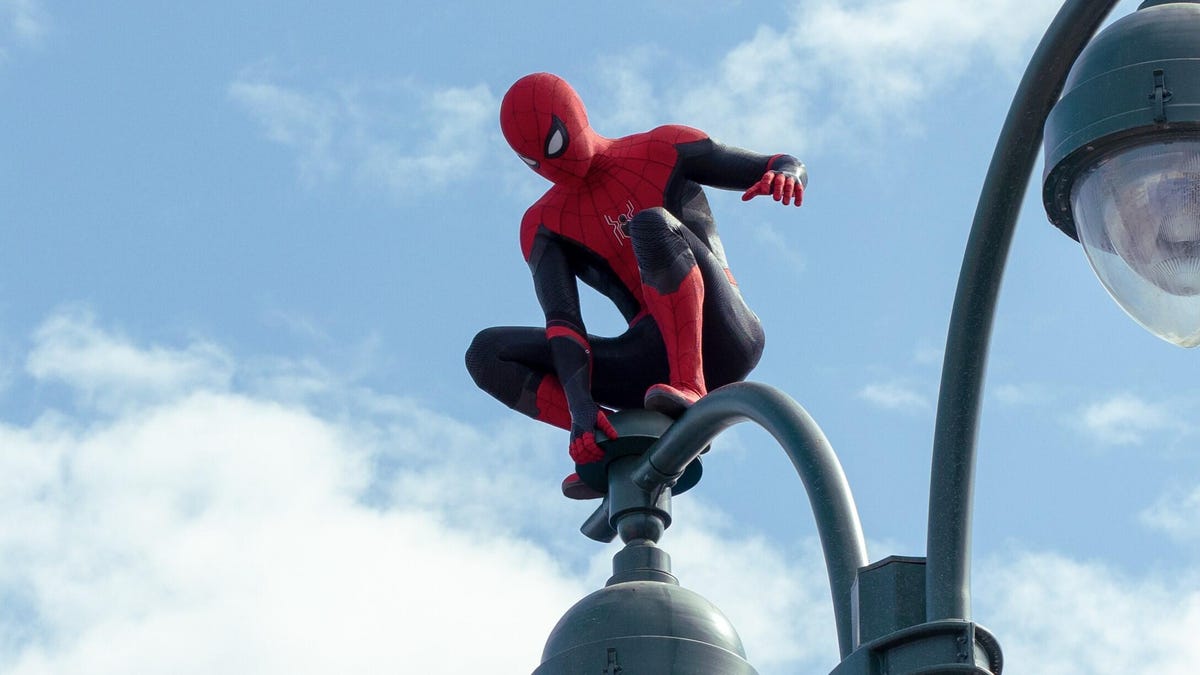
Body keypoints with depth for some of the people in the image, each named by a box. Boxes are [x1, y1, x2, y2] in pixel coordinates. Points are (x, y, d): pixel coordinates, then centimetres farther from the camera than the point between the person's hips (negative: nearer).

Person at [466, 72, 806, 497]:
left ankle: (691, 389, -36)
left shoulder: (663, 151, 4)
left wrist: (784, 172, -20)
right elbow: (562, 321, -8)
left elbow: (791, 168, 6)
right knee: (486, 354, -8)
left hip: (721, 339, -4)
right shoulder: (544, 226, 8)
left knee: (651, 223, -28)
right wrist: (581, 407, -24)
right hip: (657, 360, 4)